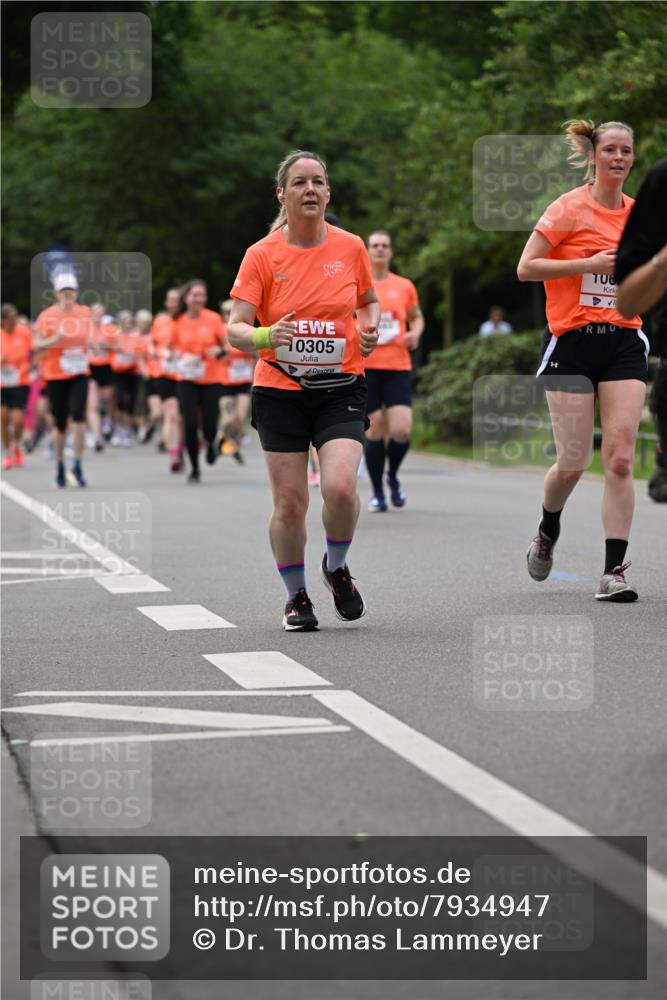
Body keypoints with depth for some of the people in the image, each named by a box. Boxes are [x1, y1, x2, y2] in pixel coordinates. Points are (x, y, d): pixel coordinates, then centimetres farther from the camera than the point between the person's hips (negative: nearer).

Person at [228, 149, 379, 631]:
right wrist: (265, 336, -30)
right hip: (280, 392, 0)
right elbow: (236, 329, -9)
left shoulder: (350, 247, 0)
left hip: (341, 388, 0)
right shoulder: (262, 255, -5)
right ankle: (296, 595, 22)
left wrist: (369, 329, -3)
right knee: (290, 503, -1)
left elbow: (369, 301, 18)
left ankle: (336, 567, 11)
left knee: (340, 488, -19)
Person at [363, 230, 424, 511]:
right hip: (366, 367, -1)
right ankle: (377, 493, 12)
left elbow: (417, 317, 21)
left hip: (397, 367, 1)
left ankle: (393, 476, 17)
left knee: (401, 430, -12)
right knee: (374, 431, -3)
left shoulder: (404, 286, 8)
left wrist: (415, 333, 0)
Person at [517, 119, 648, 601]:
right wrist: (589, 263, -16)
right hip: (572, 344, -4)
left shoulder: (638, 212, 10)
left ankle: (615, 569, -6)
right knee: (573, 462, -2)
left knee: (621, 458, -8)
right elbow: (526, 268, -9)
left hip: (624, 343, 4)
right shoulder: (570, 208, -5)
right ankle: (548, 532, 29)